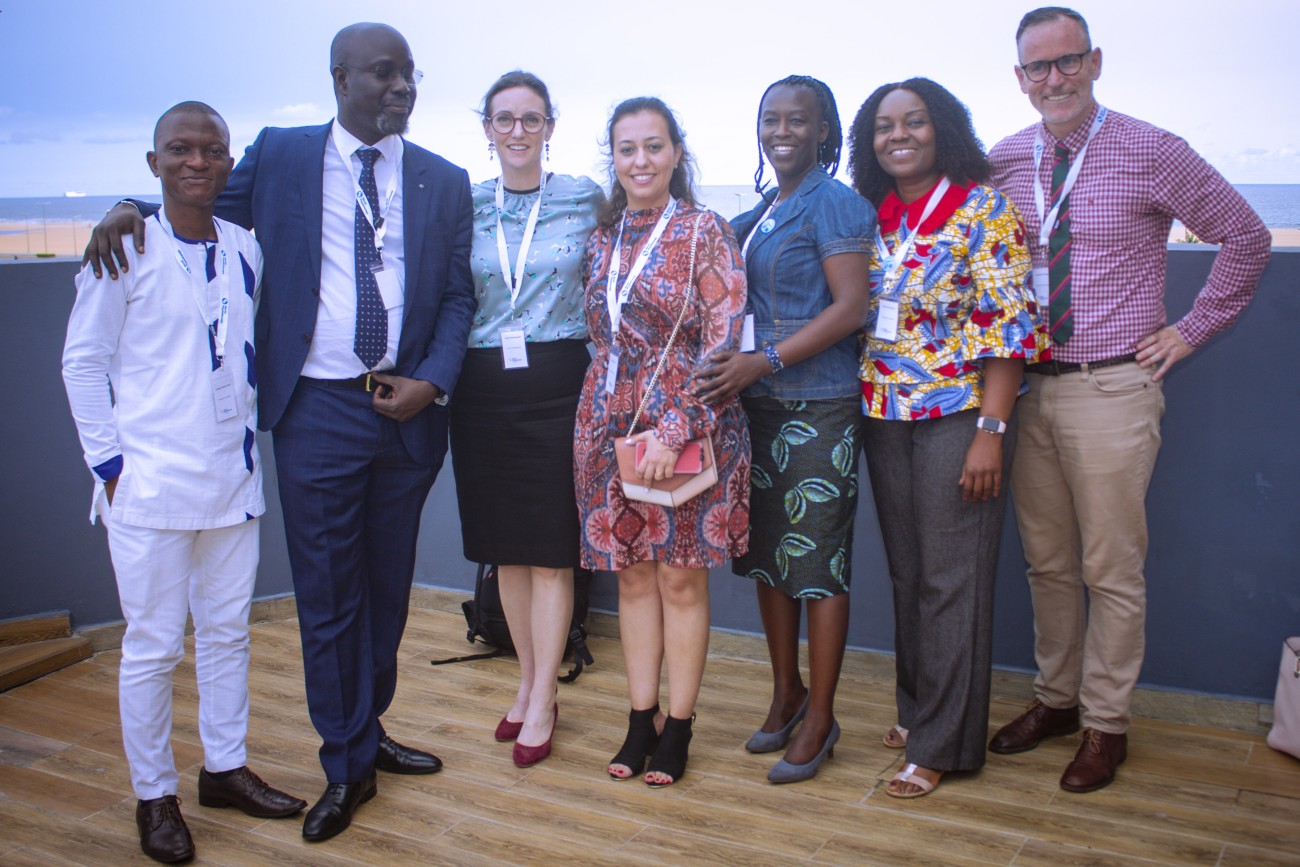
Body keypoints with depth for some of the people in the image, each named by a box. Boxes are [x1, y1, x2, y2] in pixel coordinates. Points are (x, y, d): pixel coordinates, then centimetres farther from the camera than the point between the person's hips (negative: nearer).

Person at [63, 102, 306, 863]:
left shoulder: (247, 249, 6)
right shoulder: (126, 250, -6)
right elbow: (83, 362, -3)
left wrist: (250, 439, 9)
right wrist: (109, 463, -6)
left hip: (233, 479, 5)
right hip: (150, 484, -4)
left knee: (229, 631, 14)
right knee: (154, 645, 3)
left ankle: (225, 768, 29)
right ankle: (154, 796, 18)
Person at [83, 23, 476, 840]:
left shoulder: (445, 181, 7)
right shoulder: (278, 157, 3)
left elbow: (459, 294, 6)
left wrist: (434, 381, -8)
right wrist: (133, 209, -8)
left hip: (410, 409, 2)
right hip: (318, 411, -2)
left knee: (389, 585, 15)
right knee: (327, 594, 3)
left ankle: (367, 730, 34)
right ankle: (347, 765, 19)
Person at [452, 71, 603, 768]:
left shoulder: (585, 198, 3)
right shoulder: (464, 205, 7)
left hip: (557, 383, -2)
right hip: (483, 389, 3)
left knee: (551, 547, 0)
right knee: (505, 546, 11)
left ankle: (542, 702, 12)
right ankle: (529, 680, 28)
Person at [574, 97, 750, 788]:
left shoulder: (705, 231, -5)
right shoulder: (602, 240, 11)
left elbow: (723, 340, -12)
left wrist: (674, 429, -19)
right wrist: (603, 417, 7)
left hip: (688, 426, -5)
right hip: (610, 425, 5)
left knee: (681, 576, 4)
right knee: (631, 573, 10)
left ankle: (677, 727, 17)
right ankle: (640, 720, 22)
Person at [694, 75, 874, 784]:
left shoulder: (834, 203, -6)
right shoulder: (760, 212, 16)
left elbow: (851, 307, -14)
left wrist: (763, 361, -20)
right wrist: (735, 371, 2)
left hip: (819, 407, -7)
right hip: (757, 404, 8)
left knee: (819, 559, -1)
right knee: (767, 551, 13)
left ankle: (820, 716, 12)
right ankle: (786, 692, 29)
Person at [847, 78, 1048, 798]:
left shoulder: (983, 208, -6)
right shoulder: (871, 216, 10)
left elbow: (1008, 328, -11)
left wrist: (991, 432, -17)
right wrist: (861, 405, 9)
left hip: (958, 414, -5)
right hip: (884, 415, 5)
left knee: (952, 578, 0)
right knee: (906, 571, 13)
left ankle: (940, 744, 10)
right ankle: (916, 709, 29)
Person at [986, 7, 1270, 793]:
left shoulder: (1152, 153, -6)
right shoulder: (1003, 163, 5)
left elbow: (1247, 237, 2)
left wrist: (1191, 330, -1)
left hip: (1114, 389, -4)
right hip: (1030, 388, 4)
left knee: (1112, 569, 5)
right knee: (1047, 561, 15)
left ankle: (1106, 723, 20)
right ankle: (1057, 698, 32)